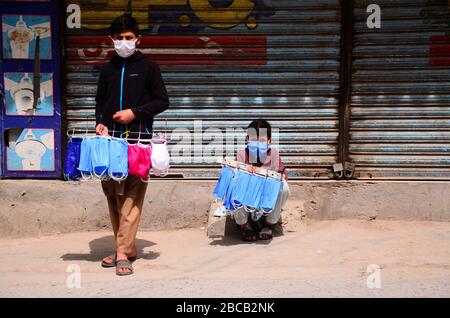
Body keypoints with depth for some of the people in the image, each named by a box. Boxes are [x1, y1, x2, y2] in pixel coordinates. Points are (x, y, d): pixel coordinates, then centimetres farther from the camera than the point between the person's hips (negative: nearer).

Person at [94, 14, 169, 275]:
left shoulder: (148, 67, 4)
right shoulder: (108, 69, 16)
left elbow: (162, 101, 2)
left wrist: (135, 112, -10)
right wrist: (101, 123, 2)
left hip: (138, 138, -4)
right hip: (111, 137, 4)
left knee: (132, 195, -10)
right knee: (112, 193, 3)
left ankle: (123, 252, -9)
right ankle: (126, 248, 14)